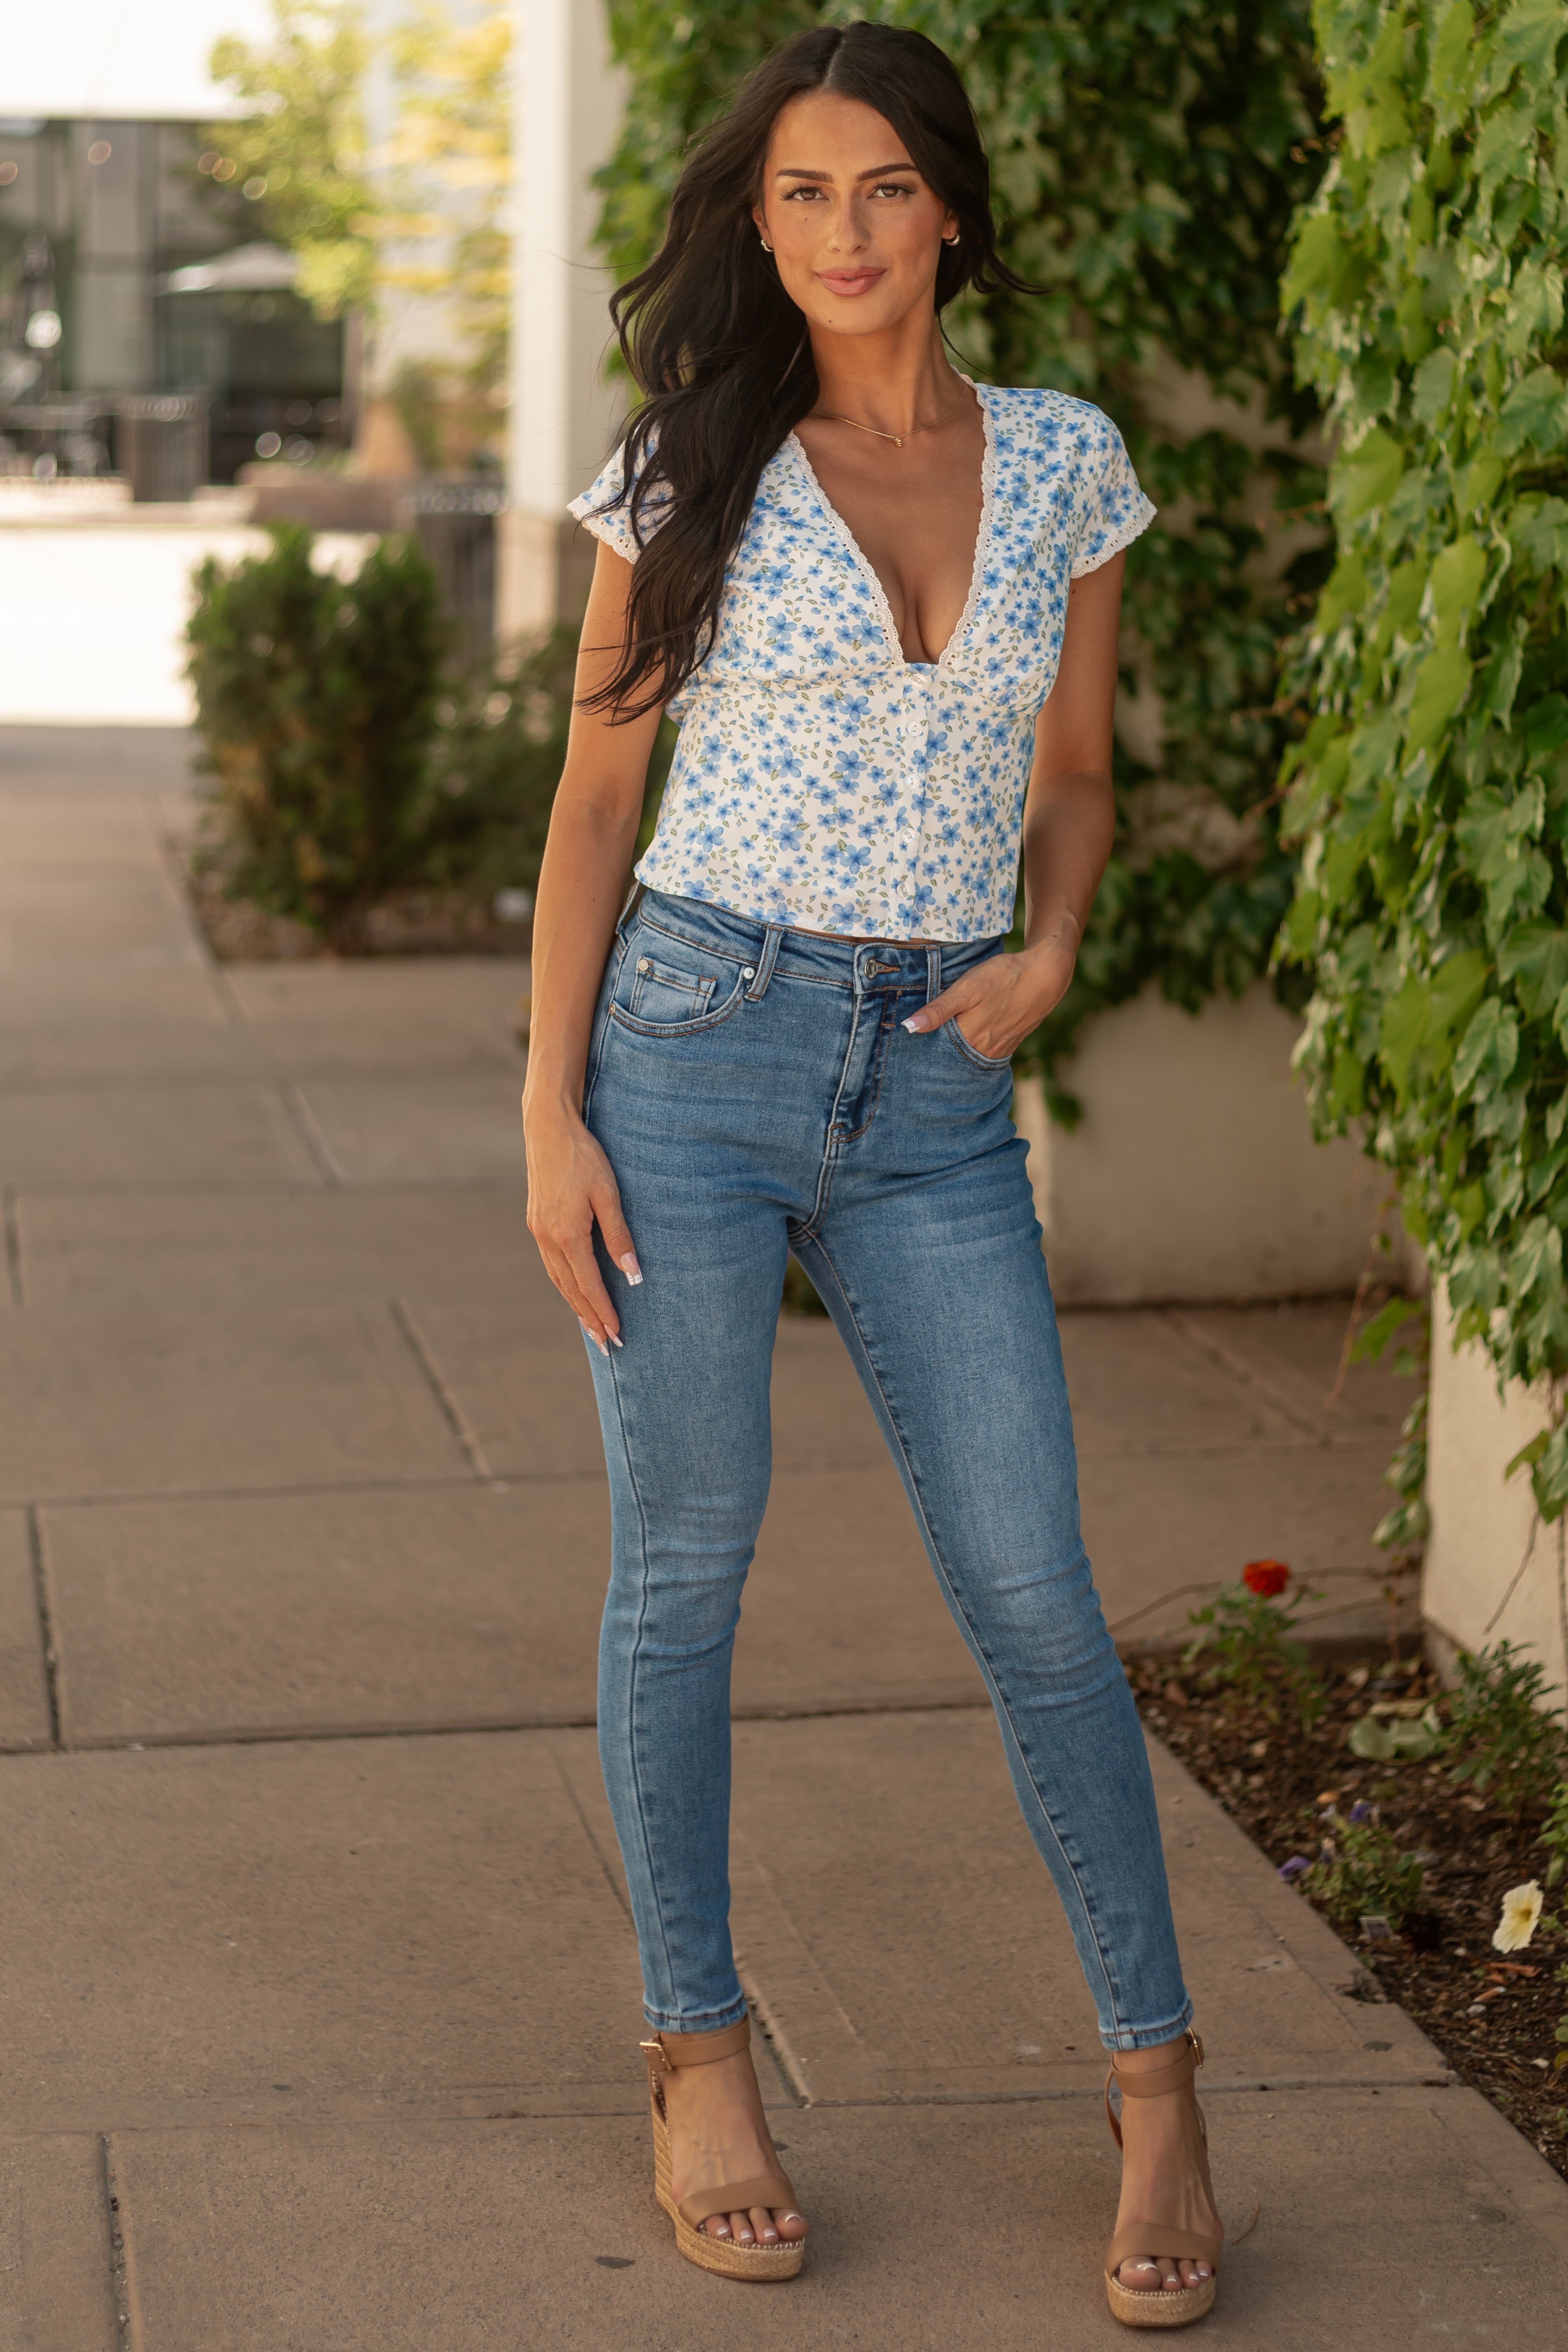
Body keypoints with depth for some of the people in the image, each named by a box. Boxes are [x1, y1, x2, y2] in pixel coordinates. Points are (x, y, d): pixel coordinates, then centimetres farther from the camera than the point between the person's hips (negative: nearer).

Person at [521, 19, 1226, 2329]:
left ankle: (1159, 2084, 12)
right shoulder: (693, 473, 0)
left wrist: (1046, 957, -5)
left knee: (1034, 1597, -1)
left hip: (933, 1093, 2)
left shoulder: (1066, 463, 7)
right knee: (685, 1572, 5)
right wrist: (547, 1114, -4)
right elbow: (596, 794, 2)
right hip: (694, 1036, -1)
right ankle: (698, 2051, 21)